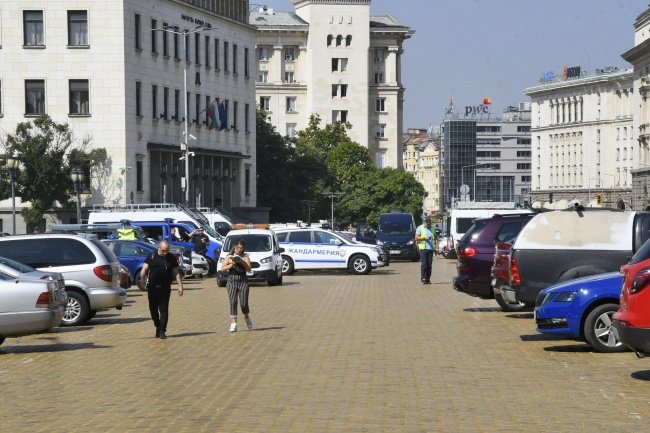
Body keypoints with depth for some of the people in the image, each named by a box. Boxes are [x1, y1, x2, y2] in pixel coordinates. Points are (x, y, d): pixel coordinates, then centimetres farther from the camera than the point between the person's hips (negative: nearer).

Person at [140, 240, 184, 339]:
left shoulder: (171, 258, 5)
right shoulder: (151, 256, 2)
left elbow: (176, 273, 8)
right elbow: (144, 269, -3)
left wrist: (180, 286, 1)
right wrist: (142, 279, -22)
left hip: (165, 288, -1)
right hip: (152, 287, 1)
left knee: (164, 310, -7)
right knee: (153, 309, 9)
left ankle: (162, 331, -6)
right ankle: (158, 326, 28)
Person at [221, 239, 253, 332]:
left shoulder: (245, 257, 7)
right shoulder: (229, 256, 7)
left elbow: (249, 269, -3)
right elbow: (222, 269, 1)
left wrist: (242, 262, -17)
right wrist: (231, 264, -12)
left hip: (243, 281, 0)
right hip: (232, 281, 0)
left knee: (243, 303, -3)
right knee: (233, 302, -9)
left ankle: (246, 318, 28)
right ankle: (233, 324, -9)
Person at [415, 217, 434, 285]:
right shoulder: (420, 228, 5)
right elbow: (416, 238, -2)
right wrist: (424, 238, -16)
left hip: (430, 248, 4)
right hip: (423, 248, -4)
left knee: (429, 265, 1)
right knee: (424, 264, -10)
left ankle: (428, 279, 4)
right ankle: (423, 279, -9)